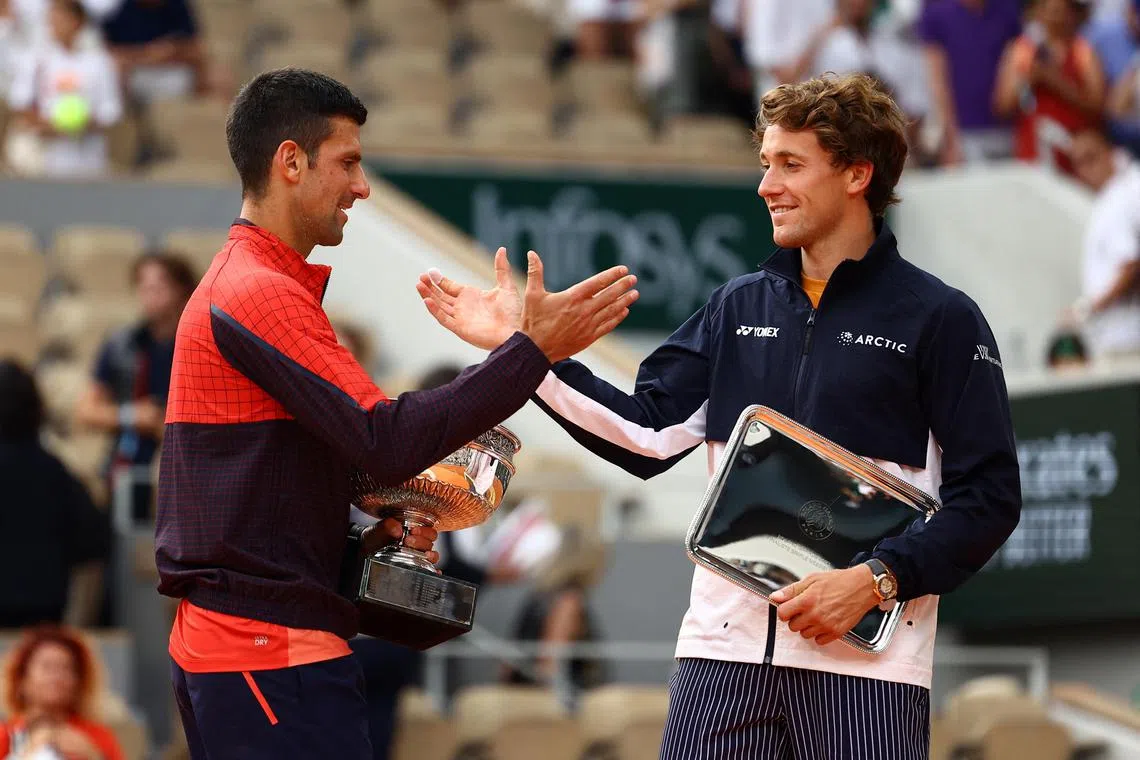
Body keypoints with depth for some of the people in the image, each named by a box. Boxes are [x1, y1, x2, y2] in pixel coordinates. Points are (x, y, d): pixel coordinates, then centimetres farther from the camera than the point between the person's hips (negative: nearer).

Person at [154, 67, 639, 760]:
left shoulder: (238, 283, 20)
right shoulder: (263, 293, -13)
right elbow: (388, 442, -21)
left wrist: (369, 533, 9)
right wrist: (532, 348, -20)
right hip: (274, 647, -11)